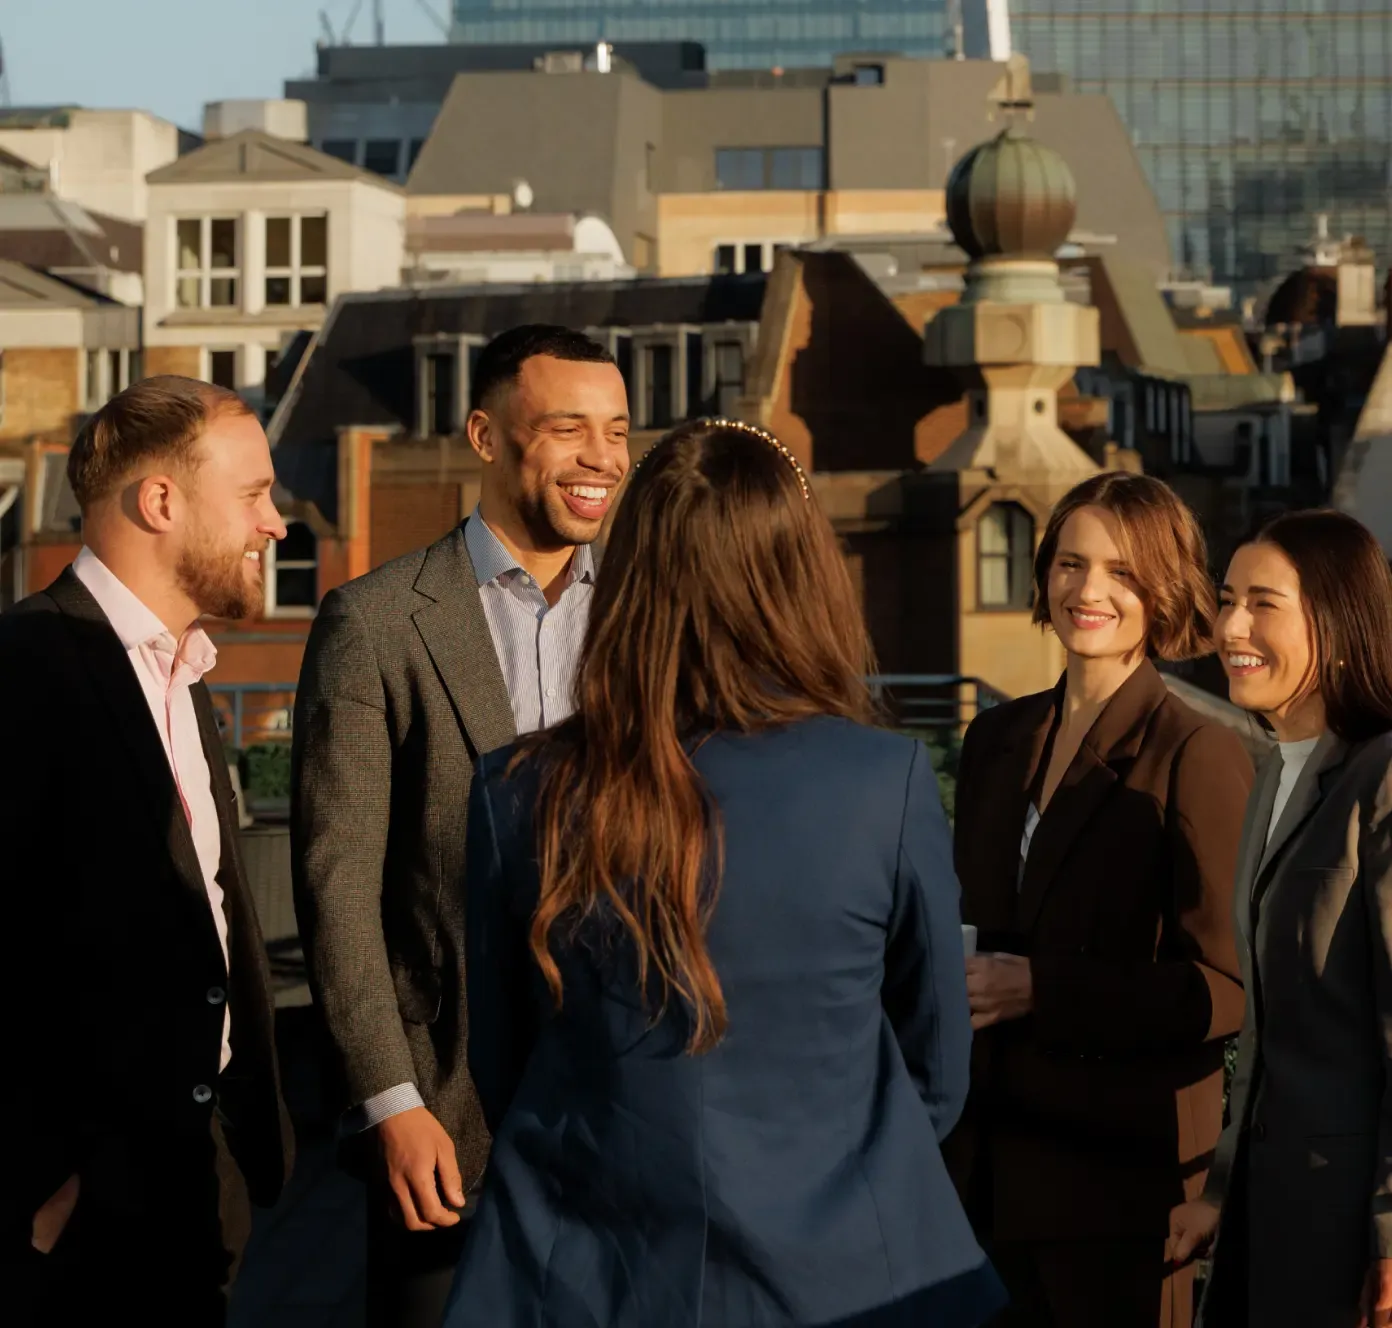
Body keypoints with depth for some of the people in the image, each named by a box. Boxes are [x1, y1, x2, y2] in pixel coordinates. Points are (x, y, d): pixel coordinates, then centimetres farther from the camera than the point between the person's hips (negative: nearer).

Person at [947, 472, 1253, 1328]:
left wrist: (1038, 989, -19)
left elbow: (1226, 989, -13)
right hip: (996, 1166, 6)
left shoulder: (1199, 757, -10)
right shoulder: (999, 740, 10)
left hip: (1126, 1173, -6)